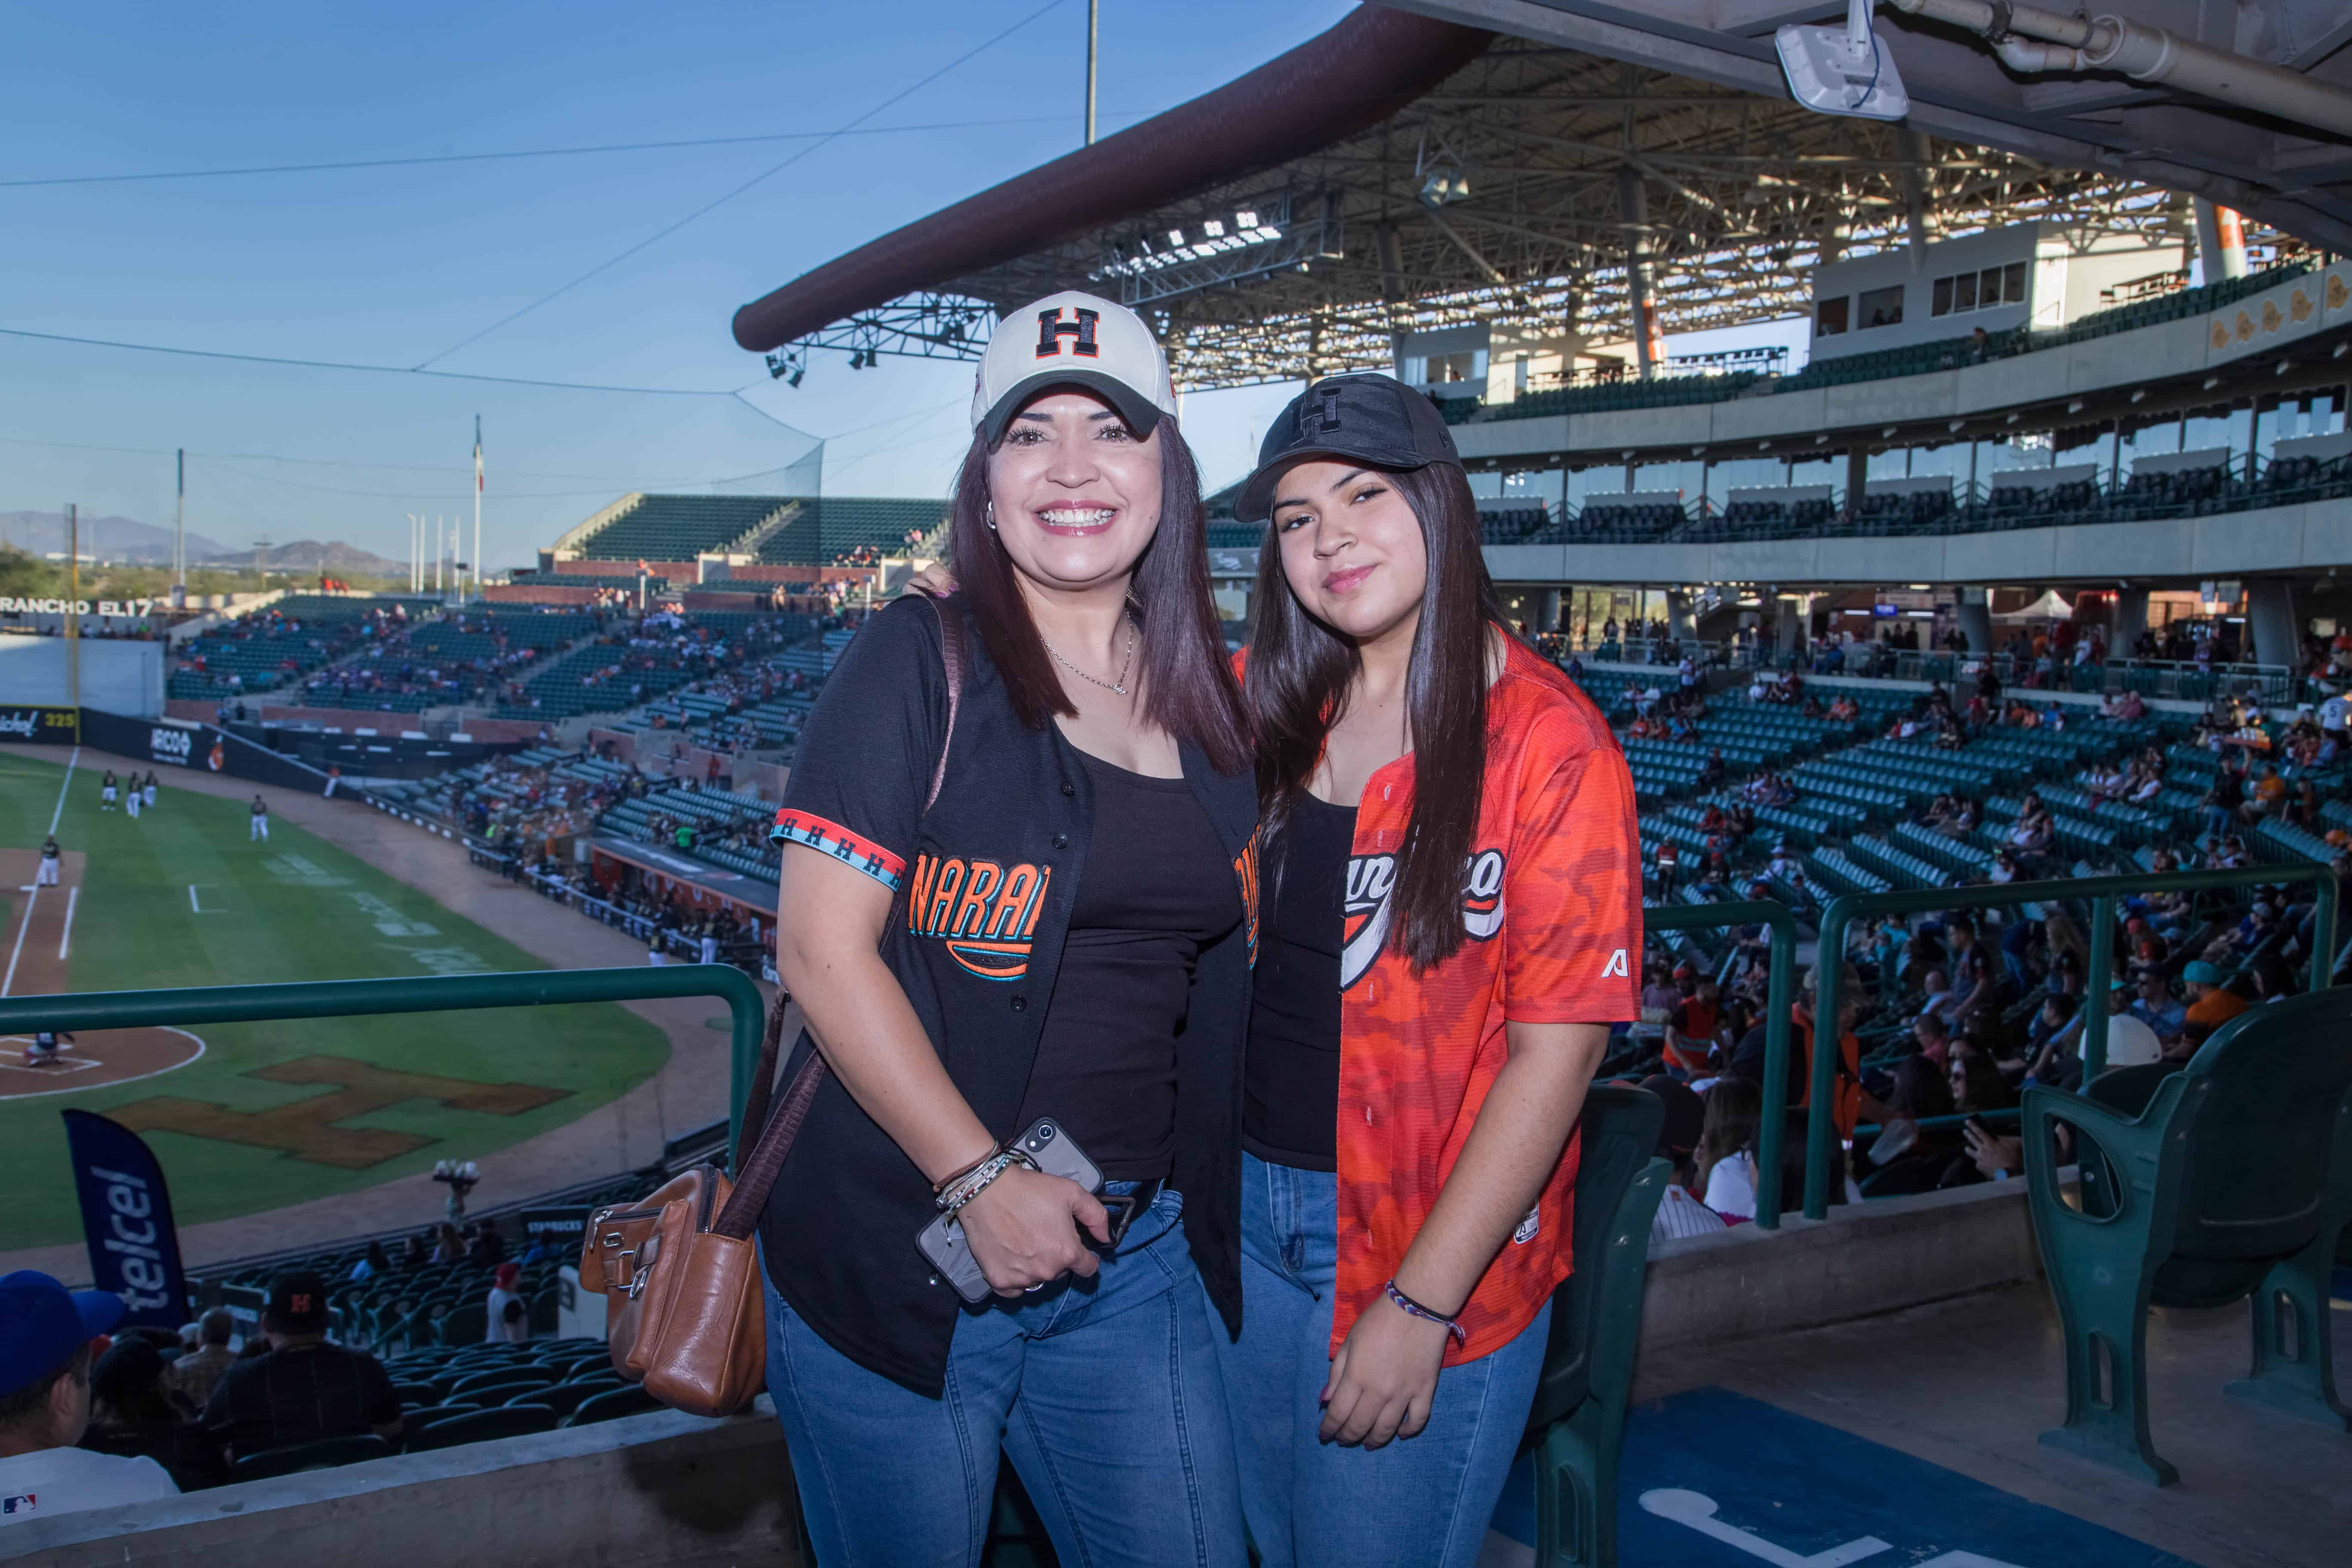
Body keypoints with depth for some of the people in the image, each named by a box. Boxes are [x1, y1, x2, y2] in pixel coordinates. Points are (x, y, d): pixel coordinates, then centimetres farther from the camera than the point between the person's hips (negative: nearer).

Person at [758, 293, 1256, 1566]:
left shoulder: (1213, 701, 7)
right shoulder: (917, 664, -9)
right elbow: (822, 948, -14)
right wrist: (981, 1180, -17)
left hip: (1135, 1257, 5)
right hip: (896, 1248, -4)